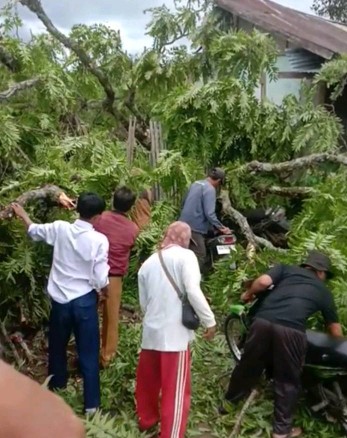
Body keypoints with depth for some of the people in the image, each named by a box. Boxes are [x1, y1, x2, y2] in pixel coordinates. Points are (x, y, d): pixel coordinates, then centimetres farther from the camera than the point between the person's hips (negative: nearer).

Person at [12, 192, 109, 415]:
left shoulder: (60, 228, -7)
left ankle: (55, 391, 42)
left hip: (60, 300, 4)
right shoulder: (99, 240, -16)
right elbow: (101, 280, -15)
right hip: (84, 301, -3)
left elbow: (34, 230, 14)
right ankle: (91, 404, 16)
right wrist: (106, 291, 8)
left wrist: (22, 213, 33)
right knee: (88, 354, 8)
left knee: (57, 349, 23)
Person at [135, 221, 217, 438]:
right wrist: (210, 321, -9)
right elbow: (193, 291, -17)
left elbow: (143, 302, 13)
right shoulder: (185, 256, -7)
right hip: (175, 333, -6)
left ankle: (147, 420, 41)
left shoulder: (148, 262, 10)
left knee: (148, 381, 22)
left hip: (151, 331, 6)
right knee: (175, 389, 2)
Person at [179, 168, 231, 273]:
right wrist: (221, 228, -10)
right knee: (199, 257, -4)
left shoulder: (195, 184, 13)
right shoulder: (210, 189, -14)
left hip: (184, 224, 9)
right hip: (194, 227, -9)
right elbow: (209, 213, -20)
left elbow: (184, 203, 23)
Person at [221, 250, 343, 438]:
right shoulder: (324, 291, 24)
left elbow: (263, 281, 4)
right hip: (291, 331, -2)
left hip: (263, 322, 2)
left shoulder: (286, 268, 23)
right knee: (288, 381, 17)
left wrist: (248, 294, 23)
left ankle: (228, 403, 41)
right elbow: (335, 330, 27)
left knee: (247, 366, 21)